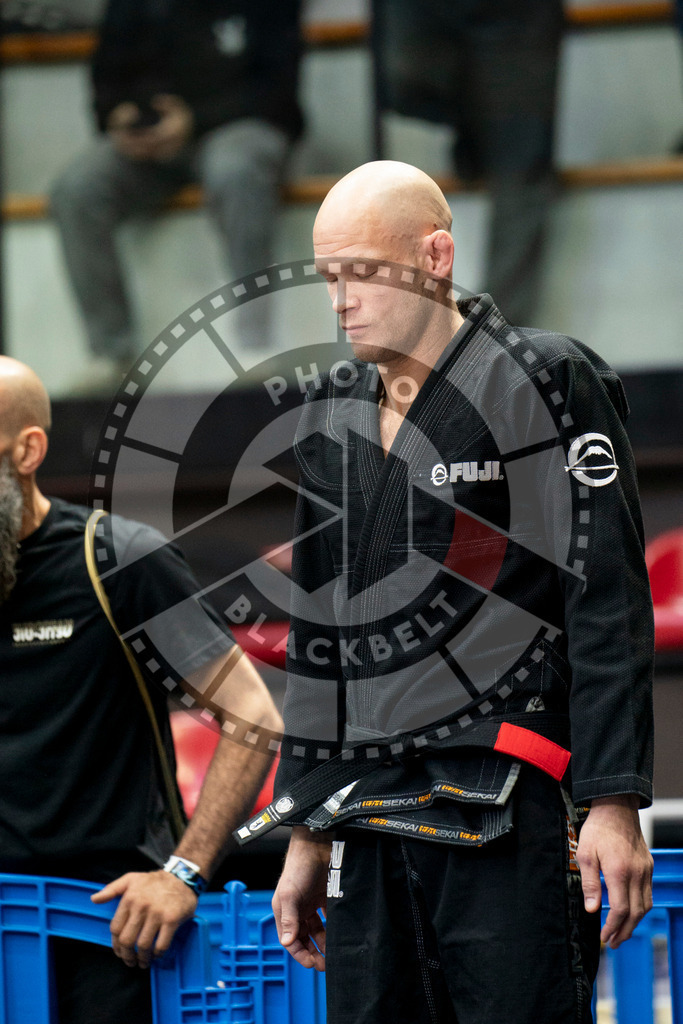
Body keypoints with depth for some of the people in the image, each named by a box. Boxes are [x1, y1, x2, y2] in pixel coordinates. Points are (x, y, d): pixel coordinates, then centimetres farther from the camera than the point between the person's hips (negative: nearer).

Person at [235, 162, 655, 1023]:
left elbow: (609, 606, -7)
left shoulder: (545, 384, -3)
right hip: (373, 821, 6)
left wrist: (612, 803, -14)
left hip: (508, 815, -6)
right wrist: (308, 834, 18)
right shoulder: (333, 413, 17)